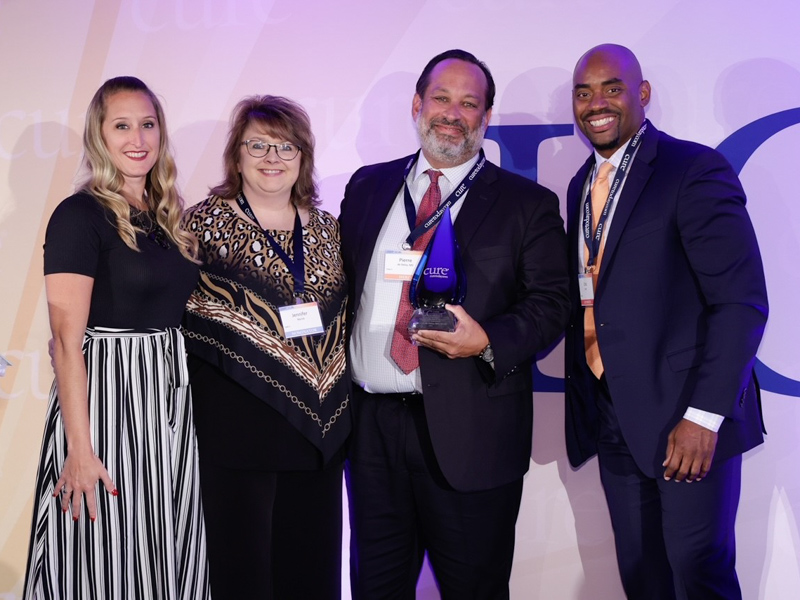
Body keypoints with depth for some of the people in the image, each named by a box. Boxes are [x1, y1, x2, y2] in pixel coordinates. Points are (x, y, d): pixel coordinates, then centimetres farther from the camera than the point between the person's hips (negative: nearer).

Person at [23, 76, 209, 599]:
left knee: (168, 553, 13)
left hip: (173, 397, 7)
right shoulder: (80, 216, -9)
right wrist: (81, 451, -18)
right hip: (107, 398, -6)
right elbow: (68, 340, -14)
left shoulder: (169, 215, 11)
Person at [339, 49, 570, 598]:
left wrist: (487, 342, -20)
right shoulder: (368, 187, 12)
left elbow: (551, 303, -2)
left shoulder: (527, 203, 1)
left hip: (469, 431, -3)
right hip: (371, 424, 4)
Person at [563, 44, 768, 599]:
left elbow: (742, 302, -16)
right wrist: (586, 399, 10)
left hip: (687, 419, -6)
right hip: (614, 421, 6)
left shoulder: (696, 170, -11)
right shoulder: (581, 185, 12)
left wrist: (704, 416, -21)